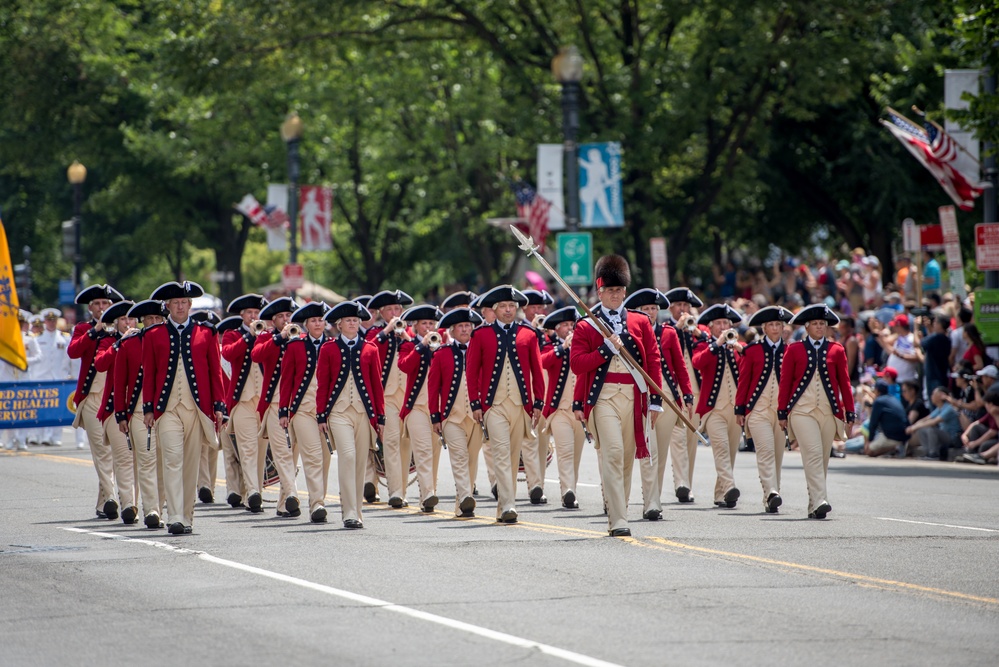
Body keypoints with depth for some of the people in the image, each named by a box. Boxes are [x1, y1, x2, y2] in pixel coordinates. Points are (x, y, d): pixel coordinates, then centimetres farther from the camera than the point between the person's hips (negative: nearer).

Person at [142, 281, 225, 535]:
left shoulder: (206, 333, 8)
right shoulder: (154, 335, 6)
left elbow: (215, 371, 8)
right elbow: (148, 374, 7)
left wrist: (219, 406, 2)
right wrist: (148, 409, 2)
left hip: (197, 409, 1)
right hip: (167, 409, -1)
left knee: (191, 464, 5)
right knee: (173, 460, -14)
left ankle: (187, 517, 14)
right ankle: (175, 518, -20)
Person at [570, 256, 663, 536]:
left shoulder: (640, 322, 12)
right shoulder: (586, 327, 5)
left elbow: (654, 362, 10)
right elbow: (577, 364, -3)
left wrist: (656, 401, 4)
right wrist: (607, 349, -12)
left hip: (633, 397, 3)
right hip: (603, 397, -3)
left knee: (627, 458, 7)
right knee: (613, 453, -17)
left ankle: (618, 512, 19)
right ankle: (618, 521, -21)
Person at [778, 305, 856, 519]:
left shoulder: (836, 350, 8)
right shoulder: (794, 349, 3)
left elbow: (844, 383, 10)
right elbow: (785, 382, 5)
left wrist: (850, 413, 6)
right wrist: (782, 412, 2)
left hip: (828, 411, 3)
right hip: (802, 410, -3)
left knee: (823, 458, 5)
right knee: (813, 453, -18)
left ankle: (814, 505, 14)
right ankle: (819, 502, -26)